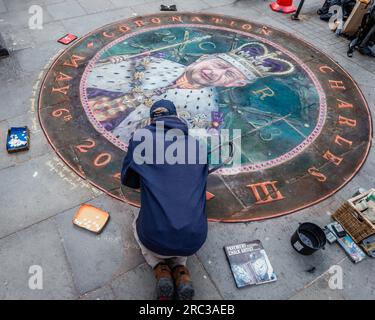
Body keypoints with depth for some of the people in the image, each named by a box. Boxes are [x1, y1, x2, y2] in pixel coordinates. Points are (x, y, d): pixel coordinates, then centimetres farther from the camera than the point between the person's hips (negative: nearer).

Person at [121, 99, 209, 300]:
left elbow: (127, 180, 10)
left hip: (155, 239, -2)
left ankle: (160, 270, 12)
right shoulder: (199, 145, 6)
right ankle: (180, 271, 14)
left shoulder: (141, 137, -1)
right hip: (193, 240, 2)